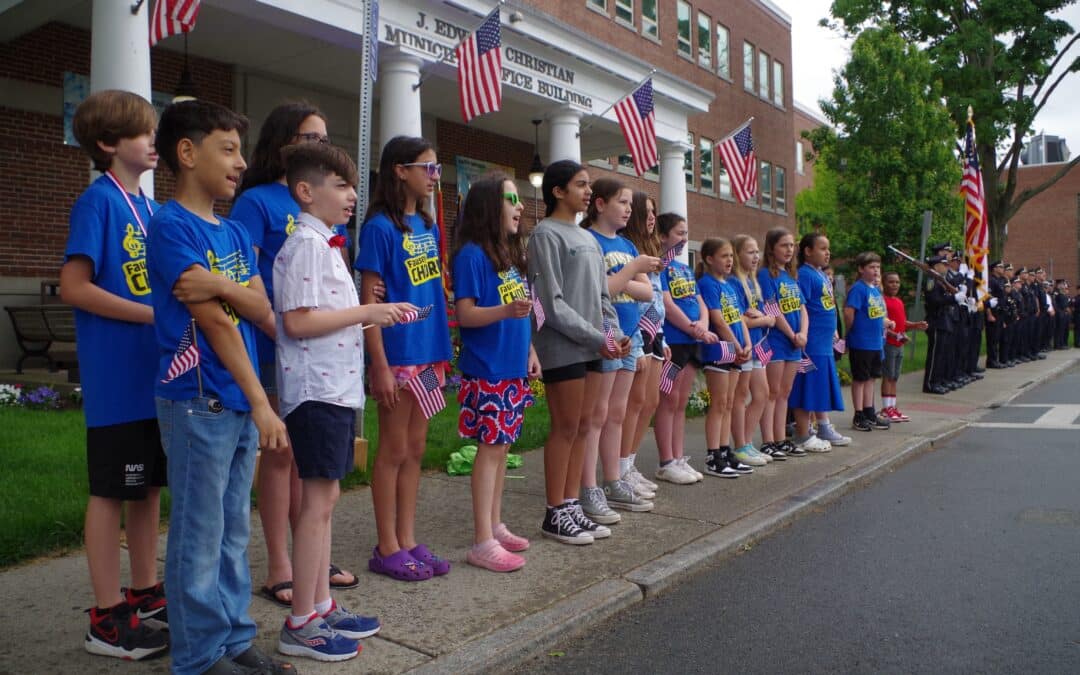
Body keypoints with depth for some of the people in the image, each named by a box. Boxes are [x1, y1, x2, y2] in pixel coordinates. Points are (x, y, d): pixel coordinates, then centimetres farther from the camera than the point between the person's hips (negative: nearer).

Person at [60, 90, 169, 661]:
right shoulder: (98, 200, -10)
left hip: (156, 371, 8)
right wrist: (155, 314, -18)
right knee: (111, 491, 2)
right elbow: (74, 287, -16)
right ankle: (107, 618, 14)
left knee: (149, 485, 15)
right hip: (116, 376, -8)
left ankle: (145, 594, 29)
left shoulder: (149, 207, 13)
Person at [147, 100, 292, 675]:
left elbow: (262, 311, 8)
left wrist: (221, 288, -14)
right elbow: (213, 321, -16)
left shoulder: (235, 233, 13)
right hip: (199, 404, -7)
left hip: (240, 401, 8)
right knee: (199, 537, 3)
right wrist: (263, 405, -15)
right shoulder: (171, 226, -11)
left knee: (234, 533, 15)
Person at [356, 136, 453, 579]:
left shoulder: (428, 226, 12)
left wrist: (443, 349, 12)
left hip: (428, 351, 7)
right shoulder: (380, 226, -10)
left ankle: (407, 541, 24)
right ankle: (387, 548, 16)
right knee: (394, 451, 3)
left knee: (415, 449, 13)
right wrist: (380, 366, -17)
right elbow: (369, 300, -13)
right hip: (398, 354, -7)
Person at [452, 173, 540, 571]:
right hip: (486, 370, -8)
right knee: (491, 447, -6)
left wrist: (529, 350, 16)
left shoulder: (512, 253, 14)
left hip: (513, 368, 8)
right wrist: (505, 310, -29)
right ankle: (483, 542, 1)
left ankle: (495, 525, 24)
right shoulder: (471, 255, -11)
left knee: (501, 446, 13)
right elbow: (465, 314, -15)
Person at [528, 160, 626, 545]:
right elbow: (551, 302, -14)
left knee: (581, 427, 10)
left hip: (592, 347, 8)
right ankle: (556, 514, 8)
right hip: (562, 346, -8)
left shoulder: (588, 238, 19)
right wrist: (596, 338, -16)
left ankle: (572, 506, 18)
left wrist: (615, 333, 2)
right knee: (565, 428, -3)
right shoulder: (546, 234, -7)